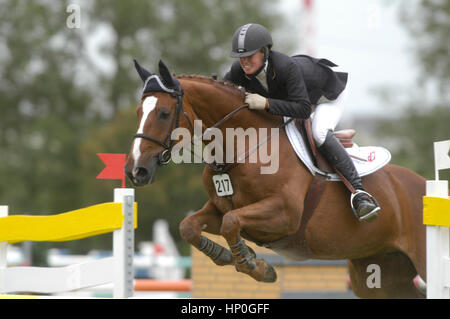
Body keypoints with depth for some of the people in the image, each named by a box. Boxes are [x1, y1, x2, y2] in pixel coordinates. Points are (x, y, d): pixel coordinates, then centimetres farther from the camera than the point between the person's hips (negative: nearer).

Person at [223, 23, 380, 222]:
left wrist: (266, 103, -55)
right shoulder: (239, 71, -25)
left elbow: (303, 109, -46)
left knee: (319, 134, -31)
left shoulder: (286, 67, -44)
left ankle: (358, 192, -32)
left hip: (328, 93, -8)